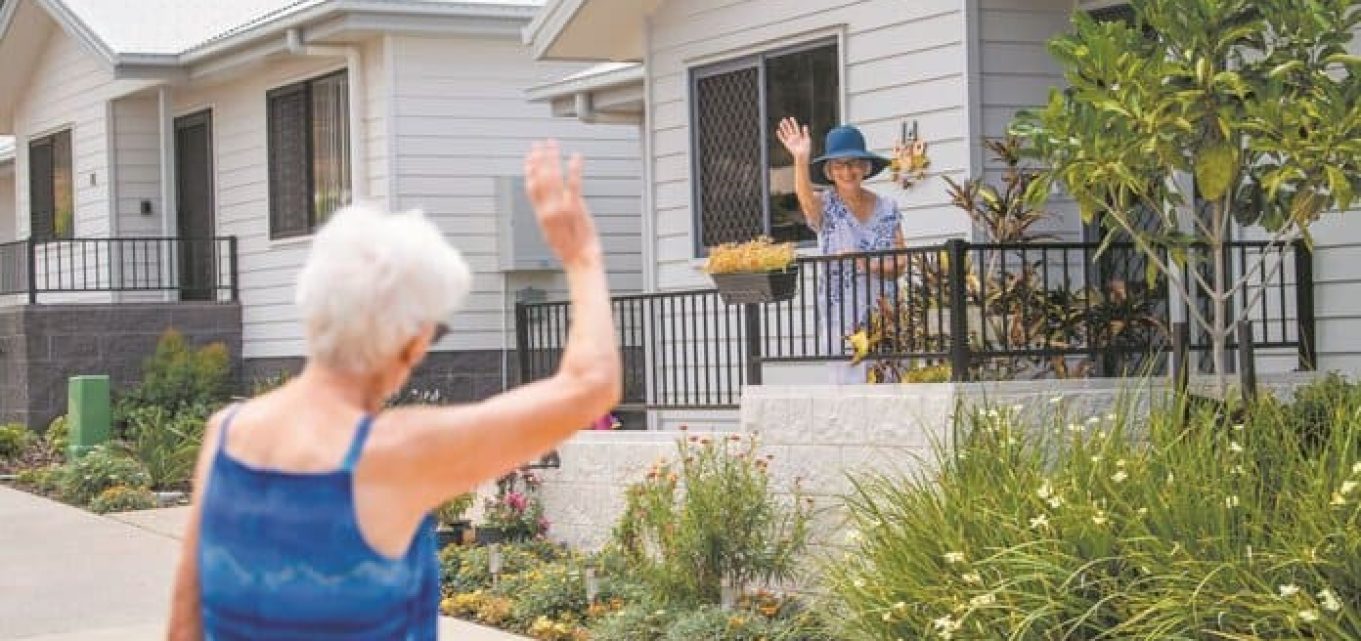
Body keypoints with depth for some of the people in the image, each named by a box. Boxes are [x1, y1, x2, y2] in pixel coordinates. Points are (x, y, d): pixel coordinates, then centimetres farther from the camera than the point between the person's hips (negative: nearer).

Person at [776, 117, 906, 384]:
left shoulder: (887, 208, 9)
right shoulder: (825, 206, 1)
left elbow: (900, 263, 5)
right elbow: (805, 197, -23)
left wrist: (869, 265, -15)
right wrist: (801, 159, -42)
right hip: (842, 318, -2)